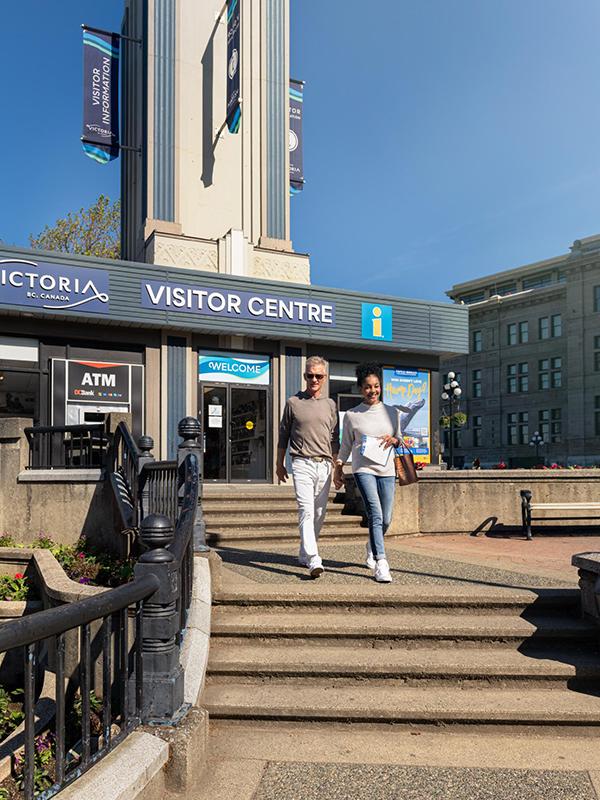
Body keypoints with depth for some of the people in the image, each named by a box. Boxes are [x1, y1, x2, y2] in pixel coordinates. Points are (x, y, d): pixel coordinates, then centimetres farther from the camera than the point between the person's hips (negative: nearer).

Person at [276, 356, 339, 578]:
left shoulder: (330, 405, 13)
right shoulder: (293, 403, 5)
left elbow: (335, 439, 17)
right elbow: (283, 434, 10)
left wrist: (336, 466, 12)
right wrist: (279, 464, 11)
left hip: (324, 465, 4)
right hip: (302, 464, -4)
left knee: (319, 514, 8)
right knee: (306, 511, -15)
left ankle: (304, 555, 23)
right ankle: (314, 561, -21)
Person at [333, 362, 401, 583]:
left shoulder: (392, 412, 10)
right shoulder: (351, 415, 5)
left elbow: (400, 439, 18)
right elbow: (346, 445, 12)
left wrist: (394, 440, -4)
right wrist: (338, 468, 6)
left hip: (387, 470, 3)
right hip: (363, 469, -3)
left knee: (386, 519, 8)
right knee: (375, 515, -18)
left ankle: (372, 548, 37)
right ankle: (380, 563, -18)